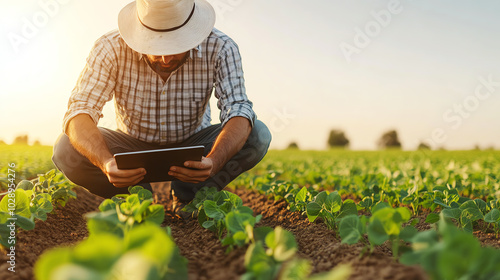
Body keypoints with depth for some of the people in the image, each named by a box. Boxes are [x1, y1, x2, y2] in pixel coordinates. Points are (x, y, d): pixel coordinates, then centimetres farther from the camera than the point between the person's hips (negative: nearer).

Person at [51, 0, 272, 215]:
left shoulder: (219, 49, -23)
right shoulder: (111, 49, -23)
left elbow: (238, 110, -30)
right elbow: (79, 111, -29)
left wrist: (214, 162, -51)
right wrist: (106, 162, -51)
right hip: (133, 146, 0)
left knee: (258, 135, -26)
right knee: (66, 151, -27)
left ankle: (188, 194, -5)